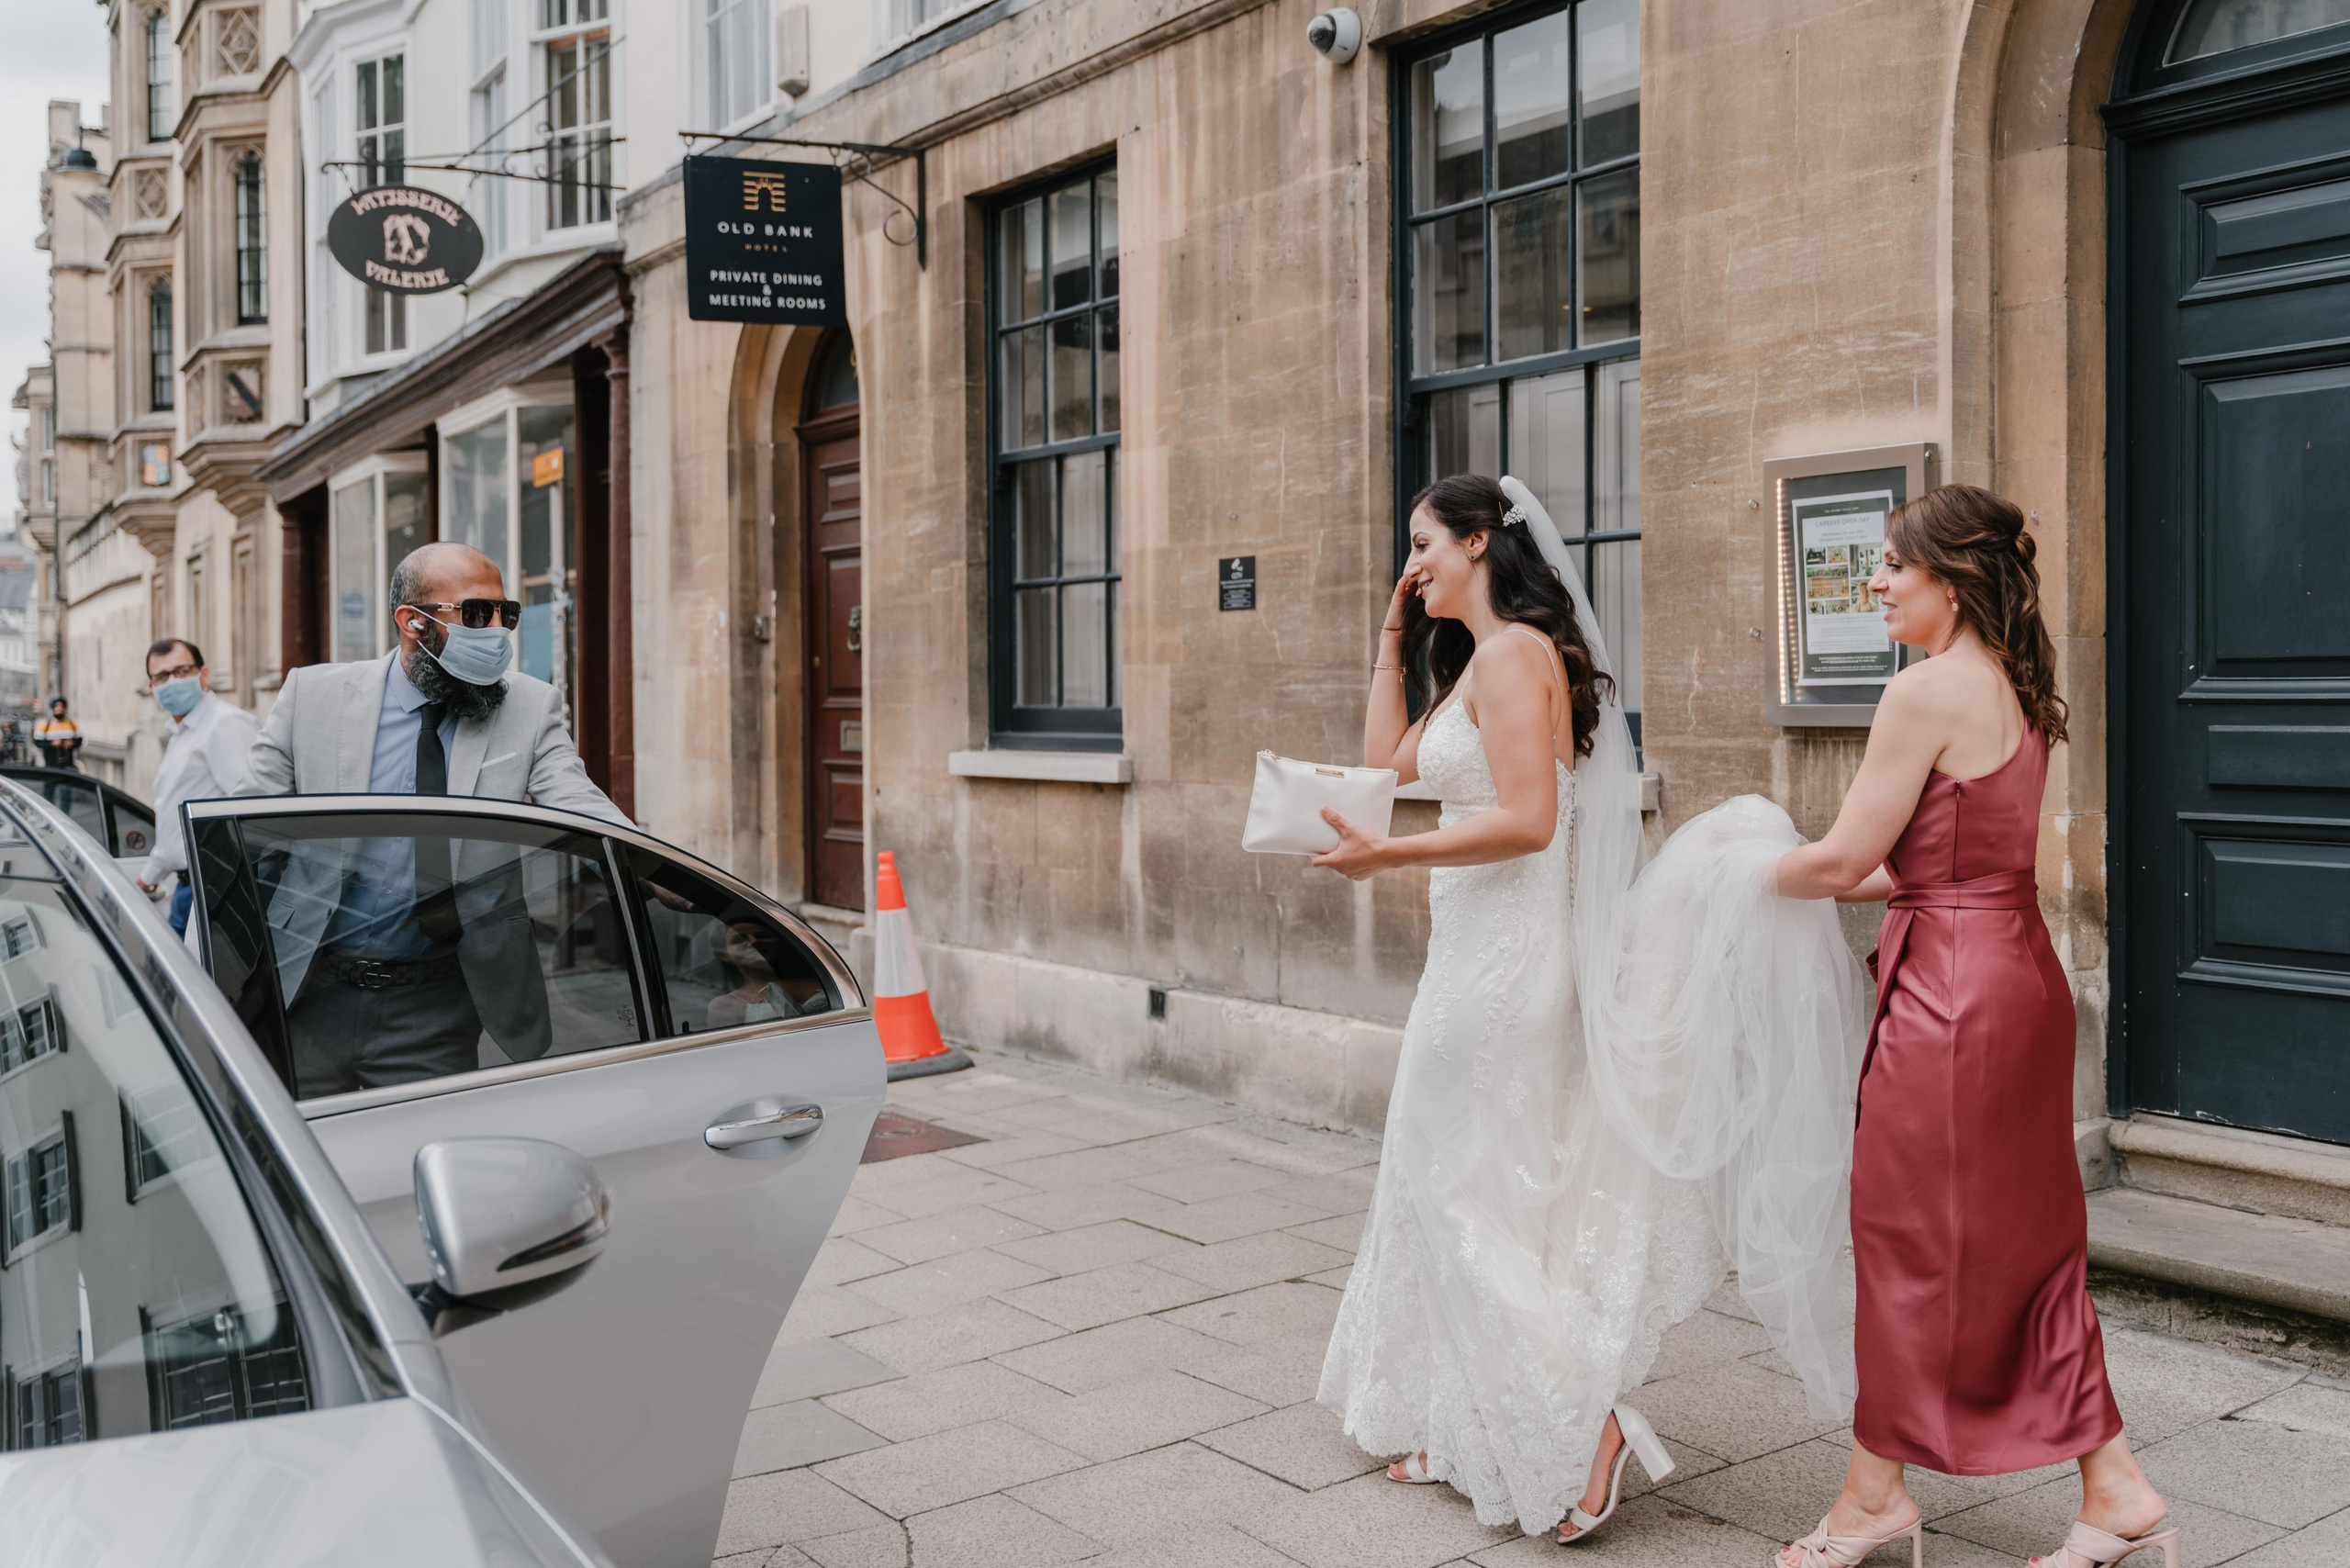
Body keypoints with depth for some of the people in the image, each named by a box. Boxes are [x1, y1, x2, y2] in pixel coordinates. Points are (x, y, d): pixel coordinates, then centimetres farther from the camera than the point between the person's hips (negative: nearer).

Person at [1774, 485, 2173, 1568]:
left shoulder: (1928, 691, -16)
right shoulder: (2015, 690, 12)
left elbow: (1844, 857, -14)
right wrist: (1824, 886, 18)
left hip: (1950, 990, -9)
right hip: (2018, 975, 9)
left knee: (1911, 1236, 4)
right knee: (2026, 1238, 16)